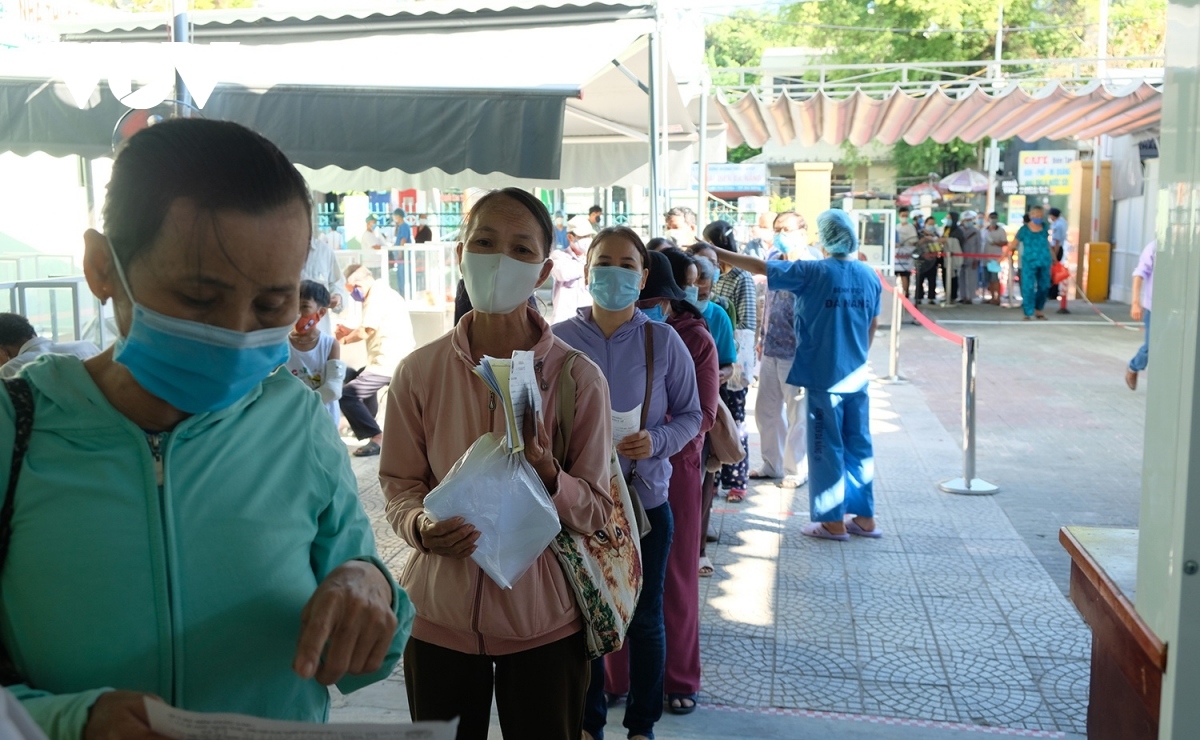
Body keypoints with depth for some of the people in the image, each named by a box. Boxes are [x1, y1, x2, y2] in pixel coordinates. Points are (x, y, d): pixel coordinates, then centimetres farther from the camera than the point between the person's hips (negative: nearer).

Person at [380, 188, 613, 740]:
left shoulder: (578, 377, -9)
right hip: (439, 617, 2)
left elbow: (597, 510, -5)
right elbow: (400, 485, 5)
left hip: (543, 624, -1)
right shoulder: (418, 371, -4)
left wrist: (546, 473, -25)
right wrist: (421, 526, -16)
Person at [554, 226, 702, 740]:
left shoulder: (663, 341, -7)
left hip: (645, 500, 0)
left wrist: (657, 441, -18)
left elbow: (690, 415, 1)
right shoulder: (560, 341, -6)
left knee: (645, 618, 13)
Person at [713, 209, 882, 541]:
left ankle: (833, 521, 10)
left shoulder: (814, 272, -12)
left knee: (827, 446, 3)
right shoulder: (869, 276, 4)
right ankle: (863, 517, 20)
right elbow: (873, 325, 14)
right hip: (857, 375, 5)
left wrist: (716, 252, -3)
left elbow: (759, 267, -11)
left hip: (825, 376, -5)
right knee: (858, 444, 13)